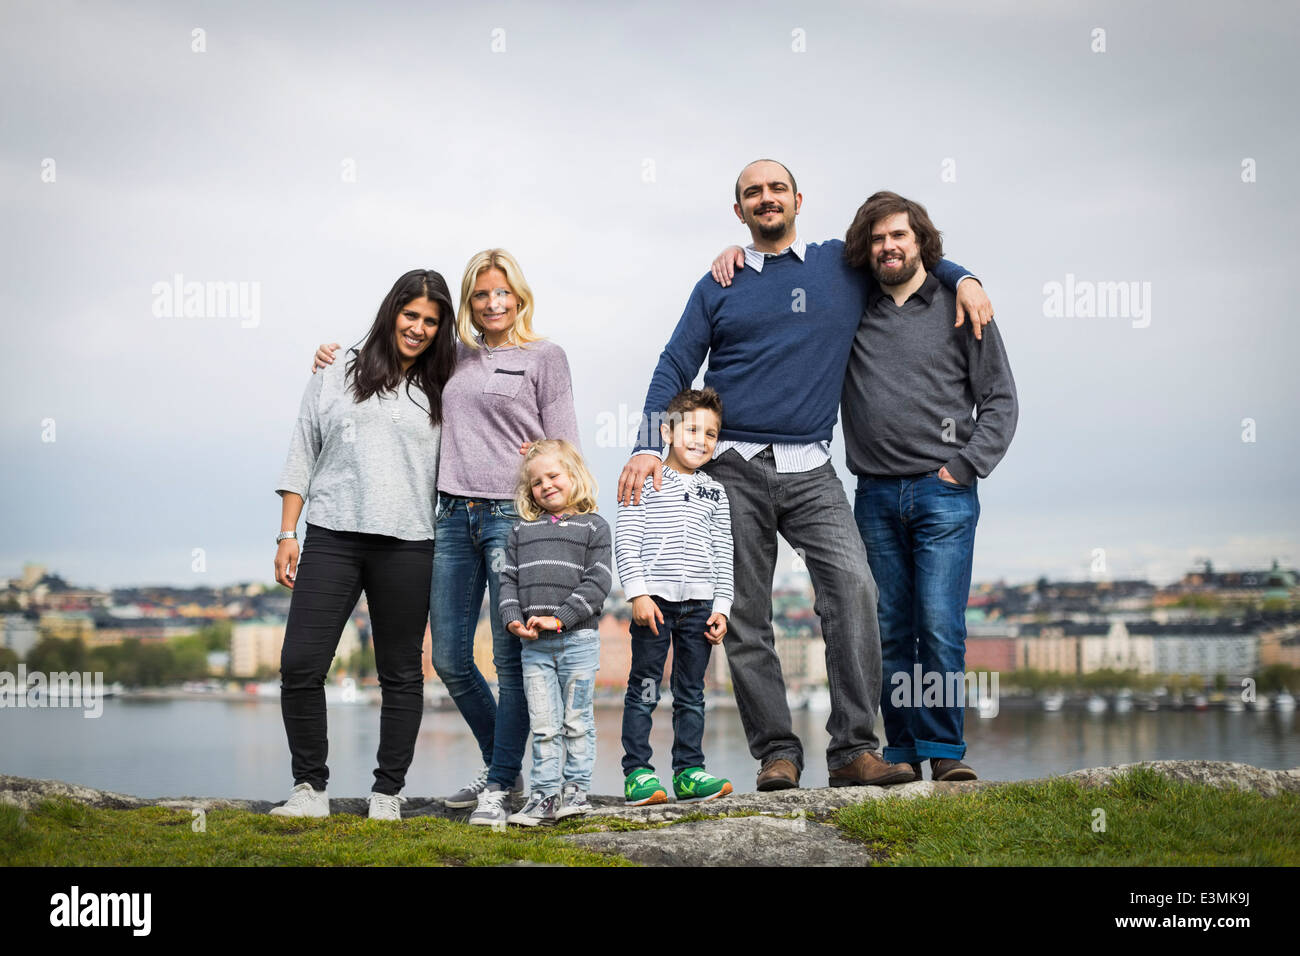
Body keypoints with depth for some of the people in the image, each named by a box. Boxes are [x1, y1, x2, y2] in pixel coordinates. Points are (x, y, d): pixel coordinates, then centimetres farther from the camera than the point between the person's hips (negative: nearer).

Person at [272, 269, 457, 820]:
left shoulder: (440, 396, 13)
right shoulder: (334, 382, 12)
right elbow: (300, 462, 11)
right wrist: (286, 535, 4)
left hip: (407, 546, 1)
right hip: (331, 539, 0)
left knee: (401, 674, 4)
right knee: (300, 665, -7)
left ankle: (388, 793, 14)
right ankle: (310, 787, 6)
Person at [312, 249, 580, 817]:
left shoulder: (544, 357, 4)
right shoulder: (455, 358, 16)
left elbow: (565, 447, 0)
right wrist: (338, 360, 17)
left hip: (512, 515, -5)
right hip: (454, 515, 5)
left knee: (510, 657, -4)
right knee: (448, 658, 7)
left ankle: (503, 781, 6)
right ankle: (500, 766, 23)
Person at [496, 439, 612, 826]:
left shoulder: (593, 526, 3)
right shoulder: (522, 530, 15)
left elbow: (597, 582, -6)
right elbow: (509, 578, 12)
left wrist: (559, 618, -15)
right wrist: (513, 619, -6)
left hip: (578, 639, -3)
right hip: (533, 645, 3)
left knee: (576, 721, 3)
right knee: (544, 725, 4)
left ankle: (576, 789, 11)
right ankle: (546, 794, 7)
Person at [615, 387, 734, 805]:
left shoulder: (714, 492, 13)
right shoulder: (646, 482, 1)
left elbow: (722, 555, 14)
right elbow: (626, 542, -4)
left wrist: (721, 607, 6)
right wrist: (638, 594, -12)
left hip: (699, 604, 4)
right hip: (654, 601, -4)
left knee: (692, 692, 8)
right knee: (644, 689, 0)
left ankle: (689, 771, 15)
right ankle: (636, 773, 4)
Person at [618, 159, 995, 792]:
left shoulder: (844, 265, 13)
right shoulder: (719, 287, 12)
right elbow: (674, 368, 9)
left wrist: (962, 279, 11)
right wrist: (648, 446, -5)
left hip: (810, 471, 0)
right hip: (733, 470, 1)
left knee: (853, 584, -20)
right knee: (744, 619, -1)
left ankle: (854, 748, -17)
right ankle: (776, 752, 8)